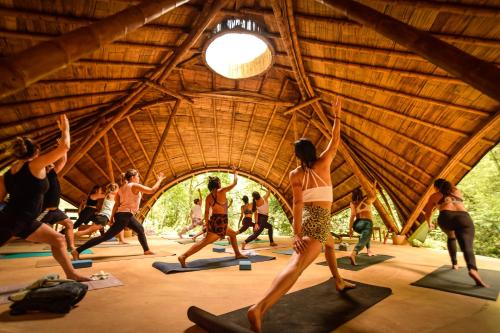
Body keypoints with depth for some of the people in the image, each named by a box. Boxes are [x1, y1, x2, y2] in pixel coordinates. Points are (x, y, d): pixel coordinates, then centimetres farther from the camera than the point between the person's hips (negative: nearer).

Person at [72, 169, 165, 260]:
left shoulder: (122, 188, 14)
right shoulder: (135, 186, -10)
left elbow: (116, 204, 9)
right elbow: (152, 190, -12)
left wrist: (112, 218, 8)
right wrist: (159, 180, 0)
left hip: (126, 215, 10)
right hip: (124, 216, -10)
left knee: (140, 229, 22)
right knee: (106, 236, -7)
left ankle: (146, 250, 31)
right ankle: (77, 251, -5)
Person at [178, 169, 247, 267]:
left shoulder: (208, 197, 4)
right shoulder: (221, 191, -12)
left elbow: (206, 212, 4)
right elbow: (234, 183, -1)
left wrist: (207, 224, 12)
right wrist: (235, 173, 16)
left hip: (214, 220, 8)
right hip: (220, 221, -8)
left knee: (233, 234, 27)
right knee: (204, 242, -9)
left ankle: (238, 254, 37)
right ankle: (183, 257, -14)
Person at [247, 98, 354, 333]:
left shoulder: (295, 174, 1)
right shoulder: (323, 163, -2)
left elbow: (298, 203, -10)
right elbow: (335, 140, 12)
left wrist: (296, 233, -17)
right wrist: (337, 116, 21)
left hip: (305, 219, 6)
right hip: (319, 221, -6)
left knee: (330, 245, 36)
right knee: (297, 265, -18)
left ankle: (339, 282, 53)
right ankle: (259, 308, -33)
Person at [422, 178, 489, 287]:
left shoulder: (435, 195, 24)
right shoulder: (457, 191, 33)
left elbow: (427, 213, 28)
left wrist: (429, 224, 47)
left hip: (446, 217, -1)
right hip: (464, 217, 1)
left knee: (451, 237, 30)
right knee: (467, 246, -12)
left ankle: (454, 264, 28)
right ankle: (472, 269, -40)